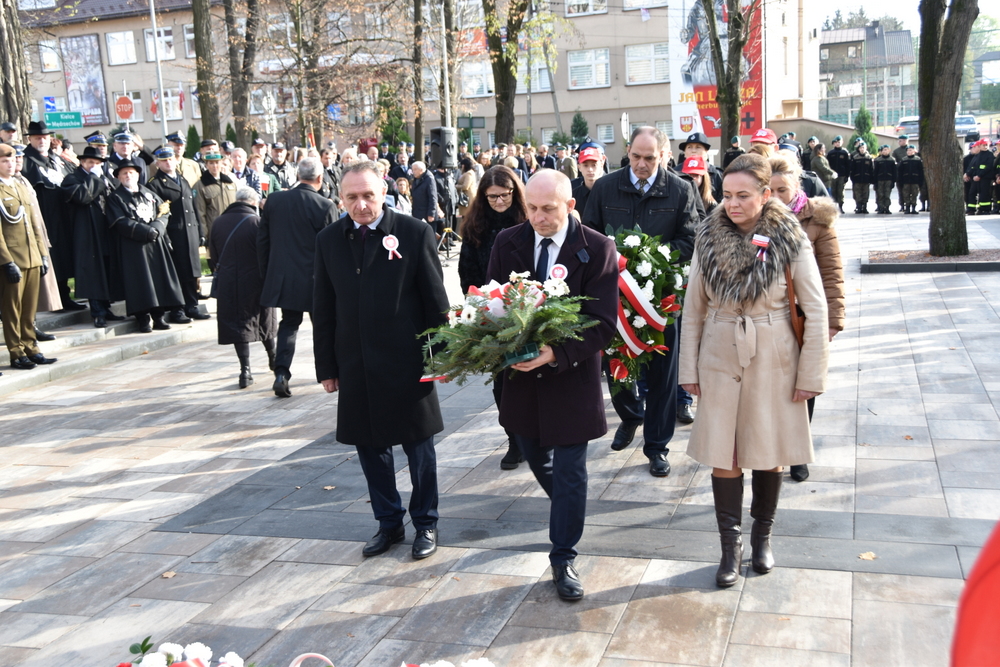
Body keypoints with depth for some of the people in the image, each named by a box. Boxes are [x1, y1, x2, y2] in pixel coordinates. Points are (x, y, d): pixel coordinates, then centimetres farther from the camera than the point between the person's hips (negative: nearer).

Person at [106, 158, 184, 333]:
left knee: (160, 278, 2)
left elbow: (164, 213, 10)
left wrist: (156, 228, -11)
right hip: (134, 246, -4)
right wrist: (146, 231, -17)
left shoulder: (149, 194, 19)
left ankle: (158, 317, 9)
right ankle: (143, 320, -4)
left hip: (156, 243, 4)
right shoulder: (115, 198, 5)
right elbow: (120, 222, -8)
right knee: (140, 280, -8)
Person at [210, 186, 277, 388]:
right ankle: (273, 358, 34)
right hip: (255, 283, -2)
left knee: (238, 325, 4)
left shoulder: (218, 223, 1)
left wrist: (218, 274, 20)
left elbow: (213, 257, 8)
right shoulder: (257, 222, -11)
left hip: (227, 286, 2)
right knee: (264, 320, 17)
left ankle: (245, 370, -2)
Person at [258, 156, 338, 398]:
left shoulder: (274, 200, -1)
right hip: (314, 279, -3)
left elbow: (262, 240, 6)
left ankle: (281, 372, -2)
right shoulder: (326, 206, -13)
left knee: (288, 324, 13)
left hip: (282, 277, 3)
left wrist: (267, 275, 15)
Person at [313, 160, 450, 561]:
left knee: (418, 446, 9)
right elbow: (324, 310, 7)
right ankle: (389, 523, 31)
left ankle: (425, 523, 27)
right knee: (370, 446, 13)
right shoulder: (328, 241, 4)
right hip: (355, 367, 4)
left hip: (407, 363, -3)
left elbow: (435, 301, -4)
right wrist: (327, 366, 5)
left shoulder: (414, 233, -7)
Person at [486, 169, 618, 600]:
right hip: (520, 375, 4)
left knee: (569, 475, 4)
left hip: (572, 376, -4)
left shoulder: (597, 249, -13)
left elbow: (604, 323, -15)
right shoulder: (507, 243, -1)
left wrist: (557, 353, -29)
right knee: (535, 457, 21)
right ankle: (567, 511, 51)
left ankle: (564, 560, 20)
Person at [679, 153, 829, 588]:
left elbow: (816, 310, -5)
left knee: (769, 452, 11)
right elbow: (693, 308, 3)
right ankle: (730, 545, 17)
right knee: (722, 455, 3)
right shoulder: (709, 237, -3)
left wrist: (811, 374, -6)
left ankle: (762, 537, 31)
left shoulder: (790, 239, -9)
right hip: (719, 356, 1)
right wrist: (689, 369, 2)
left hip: (773, 359, -1)